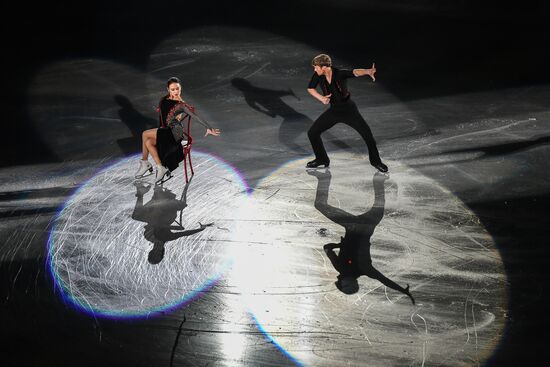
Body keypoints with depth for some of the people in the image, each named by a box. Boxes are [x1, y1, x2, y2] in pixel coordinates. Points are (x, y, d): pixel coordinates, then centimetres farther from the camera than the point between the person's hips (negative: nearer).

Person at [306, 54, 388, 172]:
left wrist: (368, 71, -63)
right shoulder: (318, 75, -13)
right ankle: (322, 159, 22)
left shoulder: (340, 73, -24)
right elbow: (310, 88, 1)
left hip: (349, 109, -4)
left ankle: (375, 161, 10)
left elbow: (355, 72, -41)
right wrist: (321, 98, -17)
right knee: (312, 132, 0)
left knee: (367, 133, -13)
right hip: (334, 110, 4)